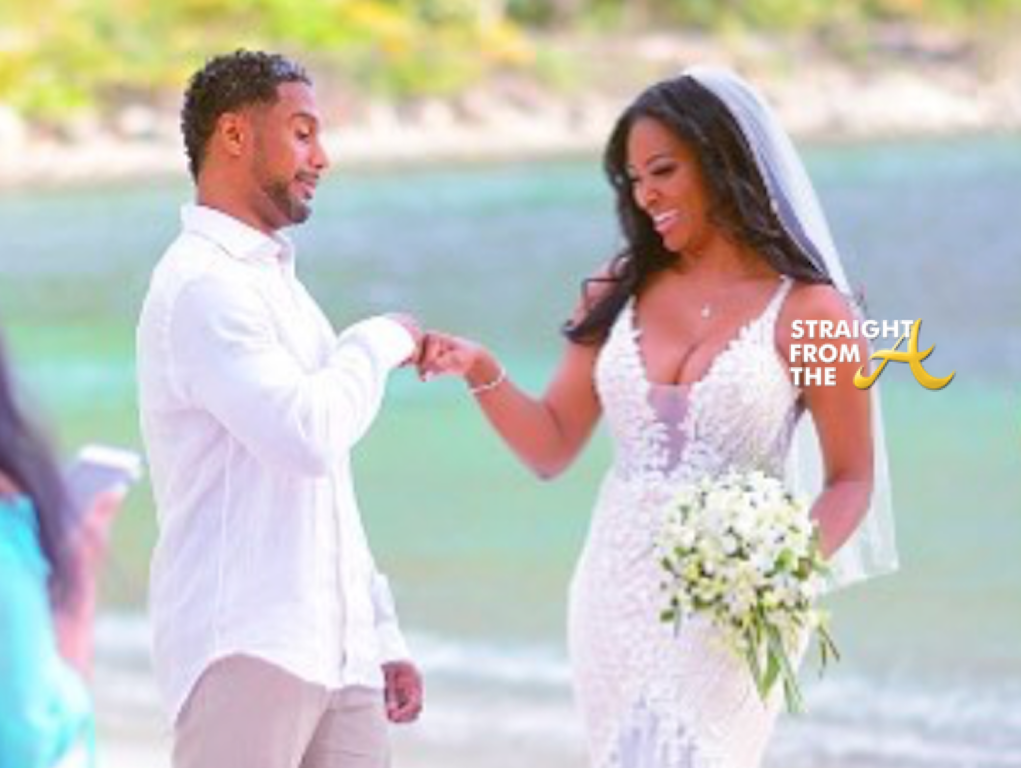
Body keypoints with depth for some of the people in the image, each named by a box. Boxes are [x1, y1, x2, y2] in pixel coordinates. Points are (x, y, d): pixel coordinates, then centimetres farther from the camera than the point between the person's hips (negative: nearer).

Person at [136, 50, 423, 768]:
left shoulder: (276, 281, 23)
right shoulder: (202, 285, -9)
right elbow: (308, 435, -23)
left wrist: (382, 636, 21)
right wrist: (379, 342, -5)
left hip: (336, 655, 9)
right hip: (244, 650, -9)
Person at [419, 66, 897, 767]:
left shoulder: (805, 311, -4)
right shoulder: (619, 295, 10)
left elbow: (851, 481, 0)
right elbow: (551, 448, 11)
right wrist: (482, 372, -6)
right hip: (616, 598, 5)